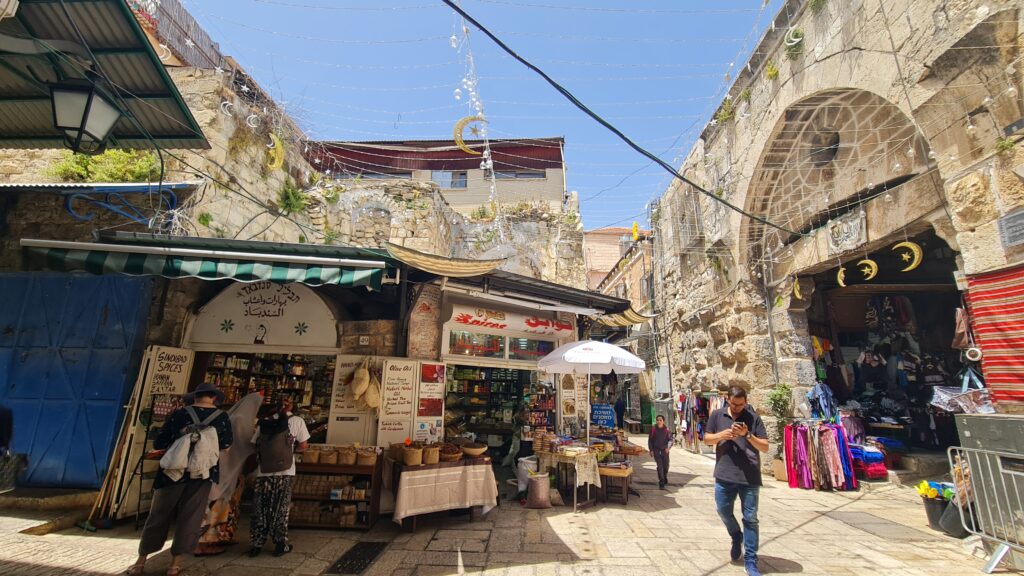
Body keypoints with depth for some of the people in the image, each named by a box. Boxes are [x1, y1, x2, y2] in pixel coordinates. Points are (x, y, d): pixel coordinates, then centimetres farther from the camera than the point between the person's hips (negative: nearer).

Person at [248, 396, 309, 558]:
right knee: (280, 509, 8)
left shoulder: (265, 422, 9)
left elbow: (255, 445, 12)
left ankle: (255, 545, 17)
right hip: (284, 471, -2)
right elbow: (303, 445, -1)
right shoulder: (297, 421, 0)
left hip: (264, 471, 2)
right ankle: (281, 545, 14)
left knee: (260, 509, 13)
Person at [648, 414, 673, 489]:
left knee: (666, 465, 12)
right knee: (660, 465, -9)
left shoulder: (667, 430, -5)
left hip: (664, 450, 1)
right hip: (656, 450, -1)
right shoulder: (653, 429, -4)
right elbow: (650, 440, 4)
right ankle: (661, 483, -3)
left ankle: (665, 478, 42)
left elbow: (670, 439, -3)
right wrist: (651, 450, -1)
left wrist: (668, 447, -19)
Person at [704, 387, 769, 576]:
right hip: (724, 475, 2)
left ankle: (750, 560, 18)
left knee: (750, 518, 5)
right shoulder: (717, 415, 2)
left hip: (749, 477, -2)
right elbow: (707, 439, 5)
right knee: (724, 511, 12)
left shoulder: (753, 418, -3)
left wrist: (747, 435, -20)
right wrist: (722, 435, -14)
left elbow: (765, 447, -4)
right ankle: (736, 537, 41)